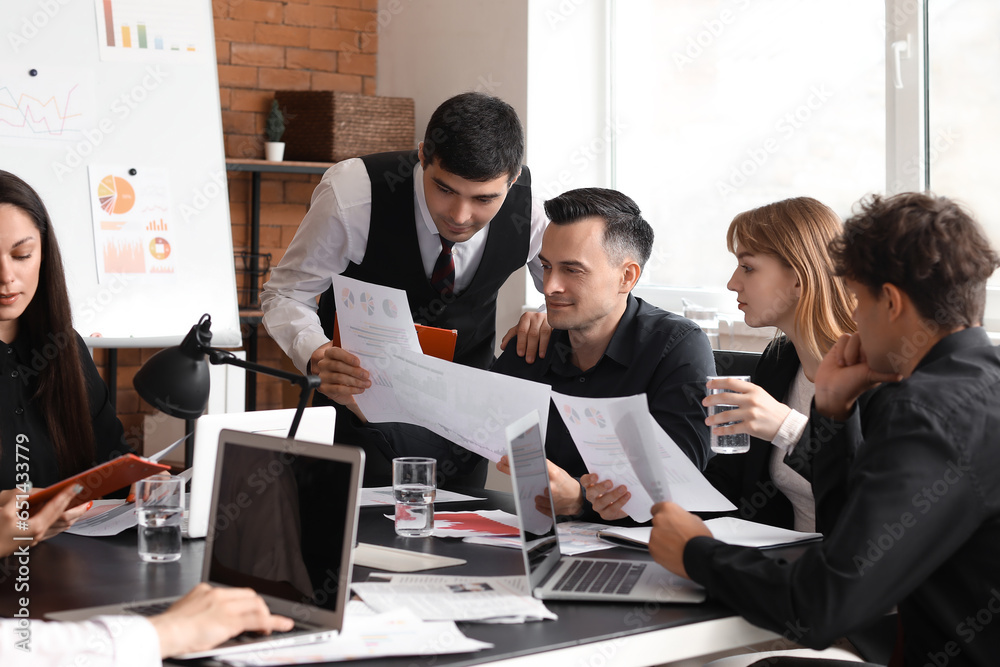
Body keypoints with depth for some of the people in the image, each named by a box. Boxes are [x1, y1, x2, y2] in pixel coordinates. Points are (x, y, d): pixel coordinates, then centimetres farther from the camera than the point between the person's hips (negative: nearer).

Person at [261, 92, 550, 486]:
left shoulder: (528, 209, -20)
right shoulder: (351, 195, -28)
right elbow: (283, 295, -18)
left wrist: (551, 319, -27)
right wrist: (320, 358, -39)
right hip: (359, 389, -2)